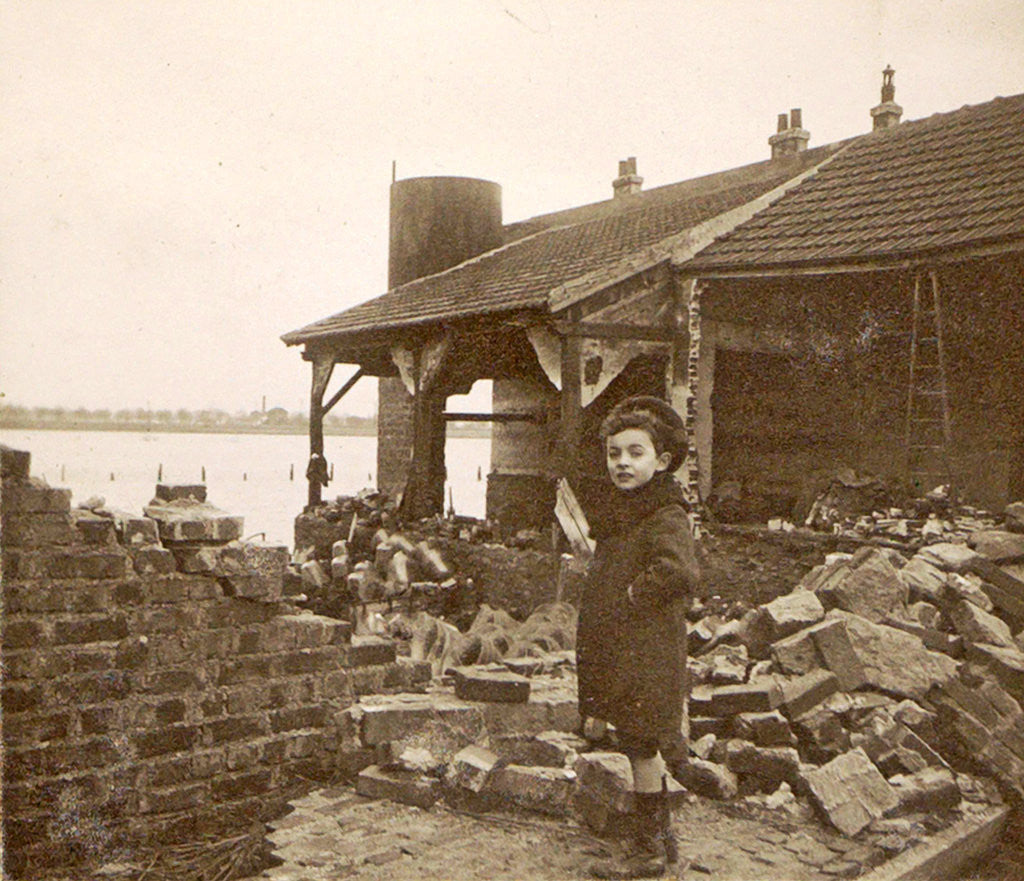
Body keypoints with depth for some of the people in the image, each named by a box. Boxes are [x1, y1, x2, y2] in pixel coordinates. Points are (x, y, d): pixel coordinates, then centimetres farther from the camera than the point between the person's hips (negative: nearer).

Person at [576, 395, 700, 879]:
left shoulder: (666, 517, -16)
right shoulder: (617, 512, 13)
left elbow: (681, 572, -35)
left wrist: (635, 594, -20)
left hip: (646, 651, -9)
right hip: (617, 649, 9)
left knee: (639, 745, 0)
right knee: (644, 747, 17)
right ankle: (661, 838, 31)